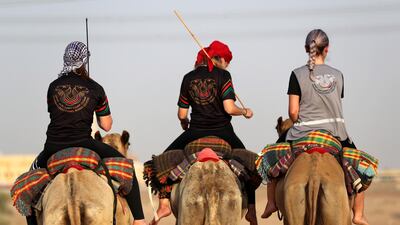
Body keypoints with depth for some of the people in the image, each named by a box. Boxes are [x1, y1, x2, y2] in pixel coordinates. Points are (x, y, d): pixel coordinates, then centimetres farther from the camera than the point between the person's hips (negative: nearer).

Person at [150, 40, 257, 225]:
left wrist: (184, 123, 27)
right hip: (222, 132, -2)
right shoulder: (223, 75, -6)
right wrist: (245, 112, 4)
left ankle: (164, 204, 4)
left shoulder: (189, 78, 4)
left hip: (195, 132, 2)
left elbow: (182, 115, 5)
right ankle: (251, 210, 12)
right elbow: (229, 108, -16)